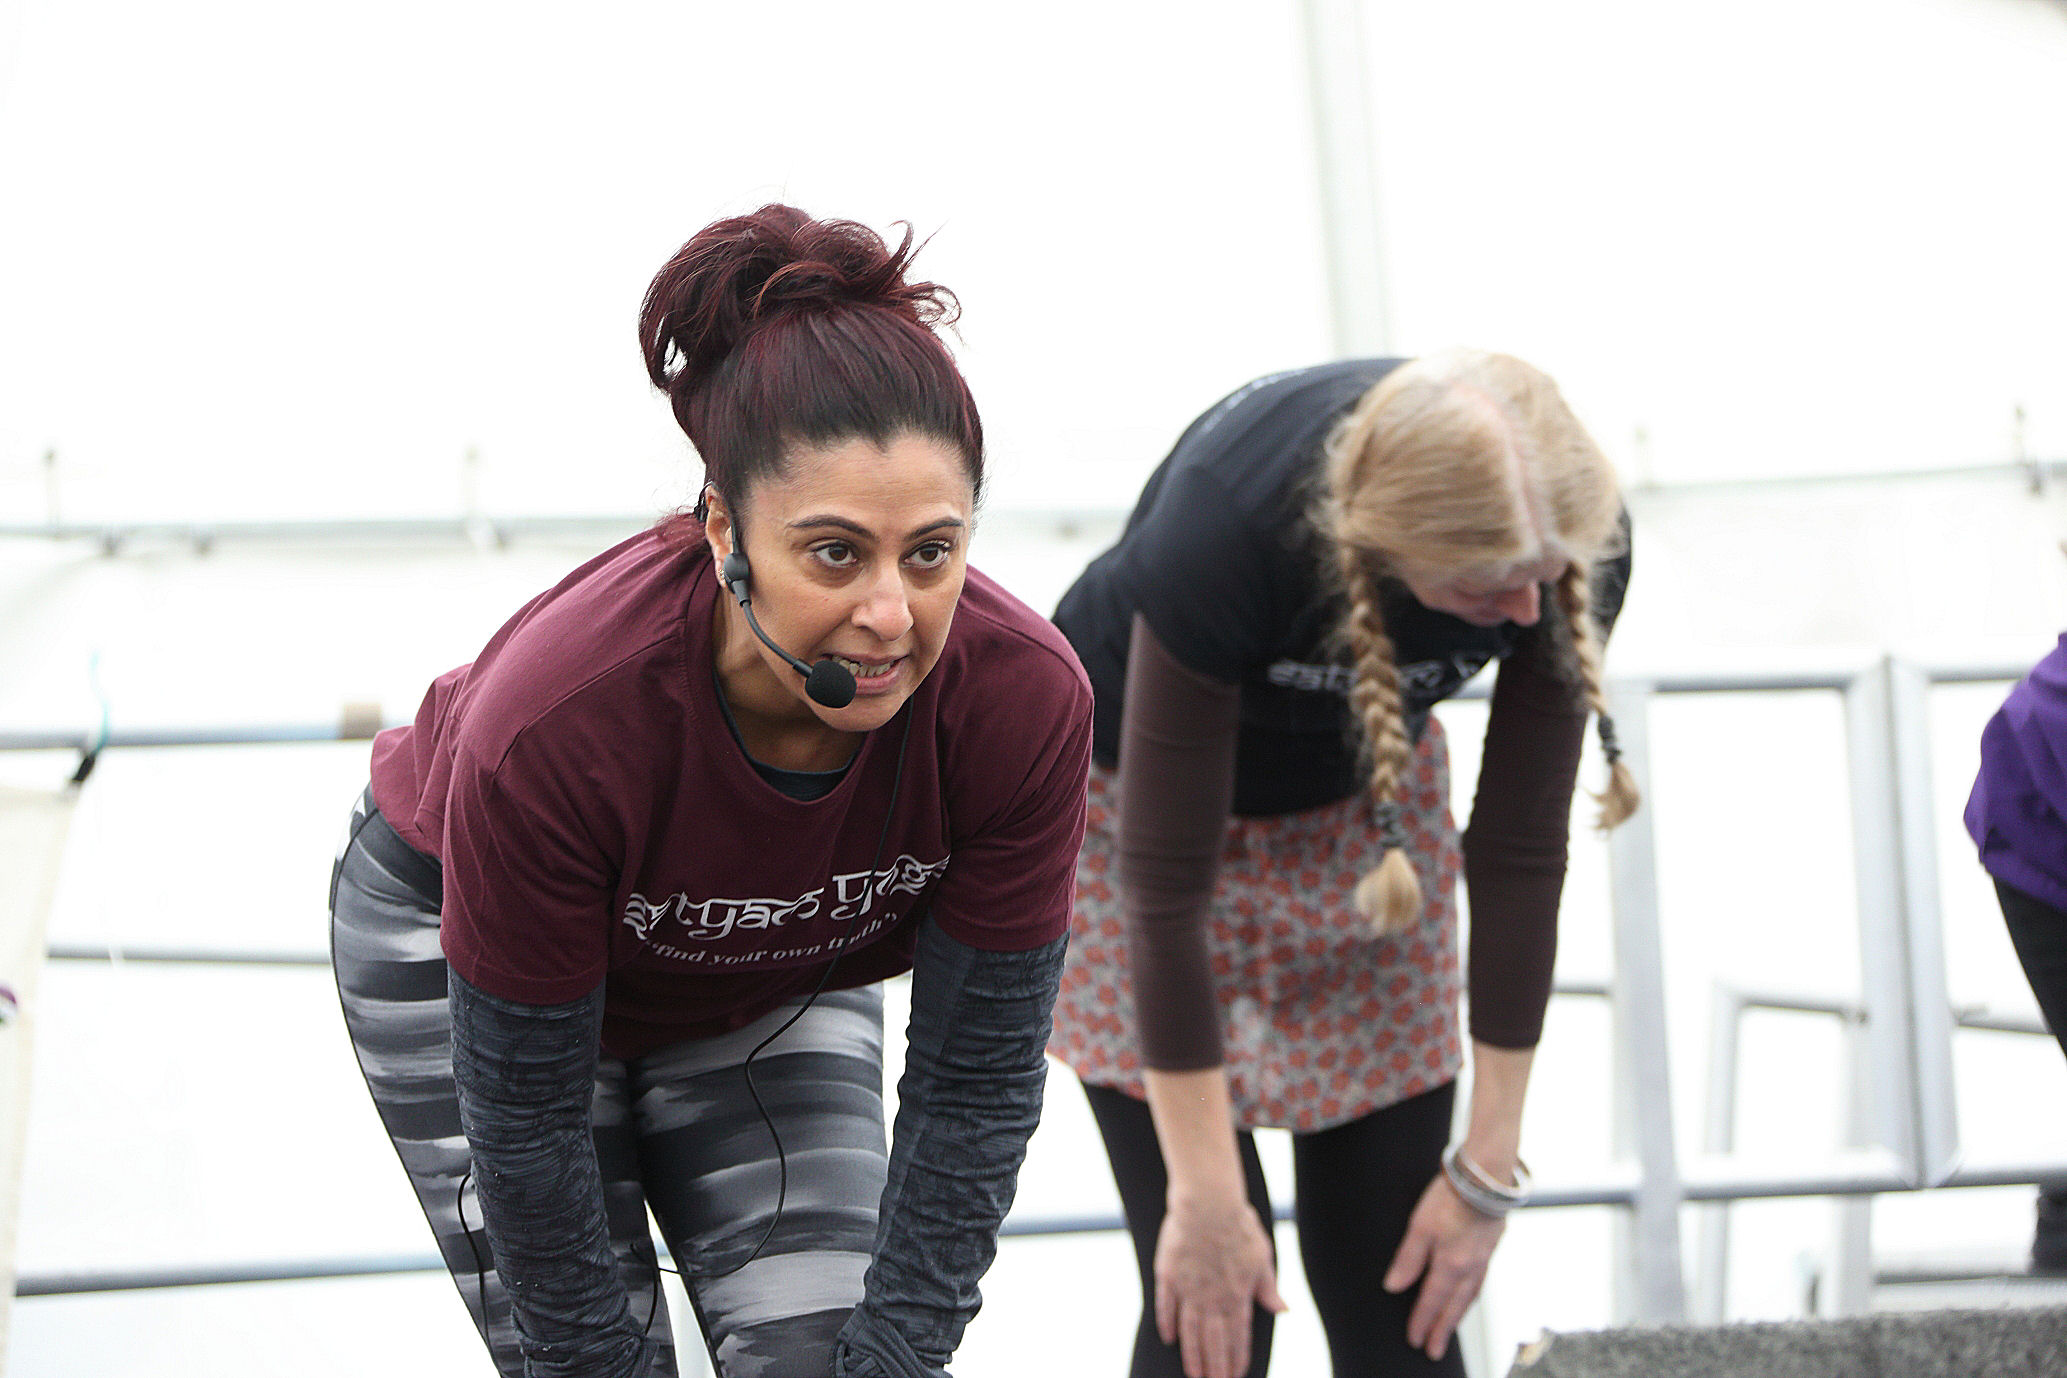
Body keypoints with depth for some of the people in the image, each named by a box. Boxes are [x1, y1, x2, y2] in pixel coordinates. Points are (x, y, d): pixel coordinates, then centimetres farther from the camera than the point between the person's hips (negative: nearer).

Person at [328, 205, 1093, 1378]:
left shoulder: (1024, 701, -33)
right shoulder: (552, 722, -41)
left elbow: (975, 1088, -20)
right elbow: (526, 1120, -27)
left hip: (778, 966, 3)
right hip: (460, 947, -3)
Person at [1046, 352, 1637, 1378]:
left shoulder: (1573, 541, -28)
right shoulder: (1224, 531, -39)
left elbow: (1520, 855, -16)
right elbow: (1165, 882, -29)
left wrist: (1489, 1169, -11)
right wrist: (1204, 1198, -23)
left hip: (1365, 806, 3)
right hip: (1130, 798, -3)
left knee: (1399, 1296, -1)